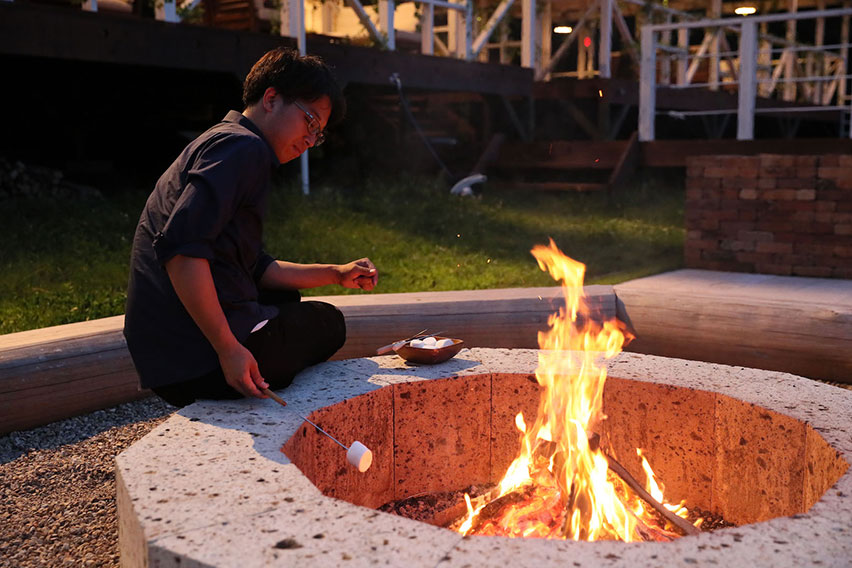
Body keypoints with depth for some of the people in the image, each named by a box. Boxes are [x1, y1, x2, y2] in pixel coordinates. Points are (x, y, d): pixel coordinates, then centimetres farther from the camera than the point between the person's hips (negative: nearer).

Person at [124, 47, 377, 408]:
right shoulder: (244, 148, -12)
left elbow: (255, 269, 24)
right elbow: (180, 248, -26)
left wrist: (336, 274, 21)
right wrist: (228, 349, -26)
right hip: (199, 359, -10)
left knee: (286, 298, 32)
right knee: (326, 323, 12)